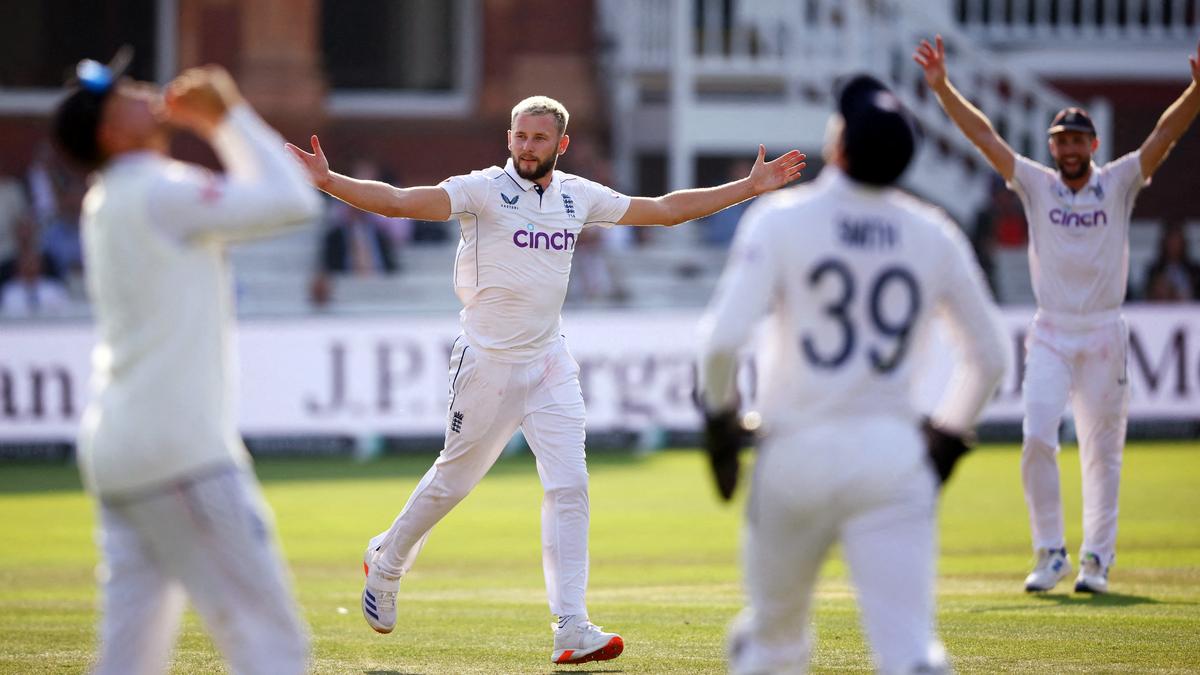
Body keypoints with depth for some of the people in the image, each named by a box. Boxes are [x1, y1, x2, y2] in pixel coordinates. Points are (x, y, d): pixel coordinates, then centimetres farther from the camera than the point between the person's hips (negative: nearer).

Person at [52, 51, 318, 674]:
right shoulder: (157, 192, -11)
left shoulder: (106, 203, 17)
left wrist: (214, 124, 22)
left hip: (113, 452, 10)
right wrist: (231, 116, -2)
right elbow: (293, 202, -11)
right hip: (181, 452, -10)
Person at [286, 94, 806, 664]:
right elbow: (399, 202, -24)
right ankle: (386, 564, 35)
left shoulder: (579, 197, 5)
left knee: (568, 486, -7)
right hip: (487, 361, -4)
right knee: (453, 480, 8)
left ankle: (572, 629, -9)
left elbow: (665, 210, 15)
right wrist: (329, 182, -40)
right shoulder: (483, 191, -11)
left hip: (549, 362, 4)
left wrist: (750, 187, 13)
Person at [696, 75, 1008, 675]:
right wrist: (947, 438, 26)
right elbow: (989, 355, 14)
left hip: (796, 453, -1)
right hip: (894, 457, 1)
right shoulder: (935, 236, 6)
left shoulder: (781, 219, -4)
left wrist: (719, 417, 2)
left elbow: (723, 336, -14)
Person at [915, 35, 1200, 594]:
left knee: (1102, 452, 5)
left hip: (1104, 334, 0)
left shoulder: (1118, 185, 3)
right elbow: (982, 134, -1)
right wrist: (942, 87, -11)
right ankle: (1050, 553, -3)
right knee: (1037, 438, -13)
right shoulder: (1036, 186, 5)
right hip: (1050, 334, 0)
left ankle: (1096, 559, 13)